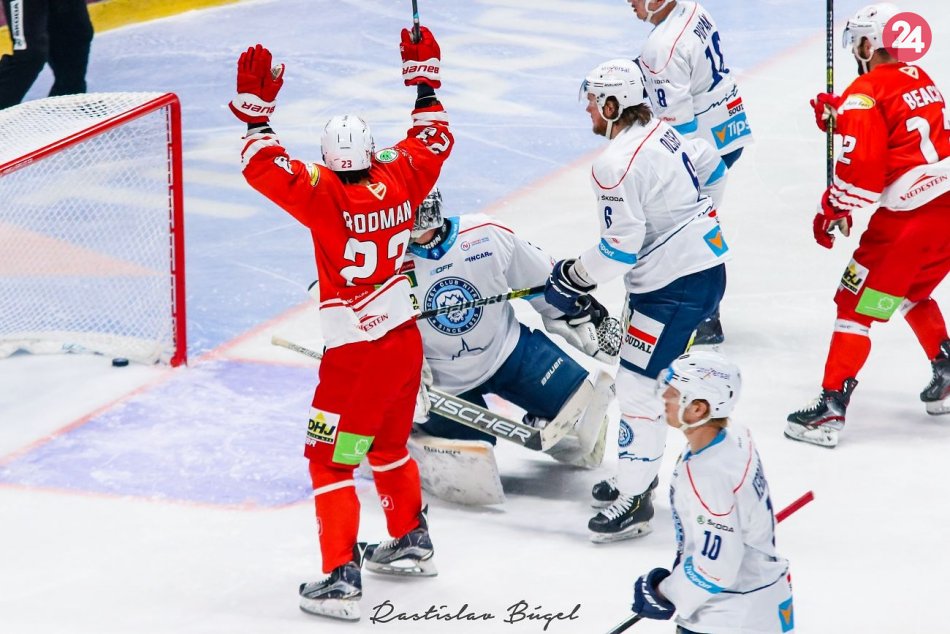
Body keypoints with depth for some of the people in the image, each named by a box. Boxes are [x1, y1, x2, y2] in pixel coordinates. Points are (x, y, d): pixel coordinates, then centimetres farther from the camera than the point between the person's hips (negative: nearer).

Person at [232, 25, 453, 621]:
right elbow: (434, 139, 13)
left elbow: (267, 169, -27)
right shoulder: (400, 182, -4)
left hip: (355, 356, -7)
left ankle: (341, 578, -3)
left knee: (330, 460, 2)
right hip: (406, 342, 7)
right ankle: (411, 540, 42)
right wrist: (424, 76, 21)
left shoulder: (325, 197, -21)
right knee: (388, 444, 28)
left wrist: (256, 108, -21)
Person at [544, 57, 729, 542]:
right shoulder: (661, 132, 7)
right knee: (637, 376, 20)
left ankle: (634, 500, -3)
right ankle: (637, 474, 31)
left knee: (636, 385, -7)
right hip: (703, 262, 11)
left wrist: (571, 279, -7)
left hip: (675, 286, -11)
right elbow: (712, 172, 20)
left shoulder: (616, 165, -22)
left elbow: (620, 249, -21)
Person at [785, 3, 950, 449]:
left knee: (858, 302, -2)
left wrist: (832, 213, -2)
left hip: (912, 217, -8)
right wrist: (837, 116, 23)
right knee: (911, 292, 30)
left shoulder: (866, 93, -9)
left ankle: (831, 408, -7)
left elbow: (860, 167, -16)